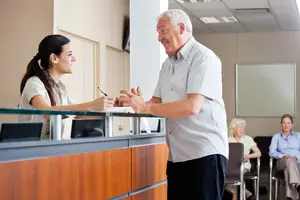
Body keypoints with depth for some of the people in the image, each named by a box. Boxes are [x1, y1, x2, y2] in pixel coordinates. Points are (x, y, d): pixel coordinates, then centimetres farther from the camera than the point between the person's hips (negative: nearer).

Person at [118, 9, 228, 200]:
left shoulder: (203, 58, -10)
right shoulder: (168, 64, 16)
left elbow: (192, 106, -21)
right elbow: (158, 102, 15)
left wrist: (145, 107, -22)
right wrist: (135, 104, -5)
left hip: (205, 153, -7)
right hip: (177, 154, 8)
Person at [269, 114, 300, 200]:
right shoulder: (276, 136, 17)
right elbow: (272, 152, 4)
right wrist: (283, 156, -13)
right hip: (282, 162, 0)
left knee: (288, 170, -38)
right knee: (289, 160, -39)